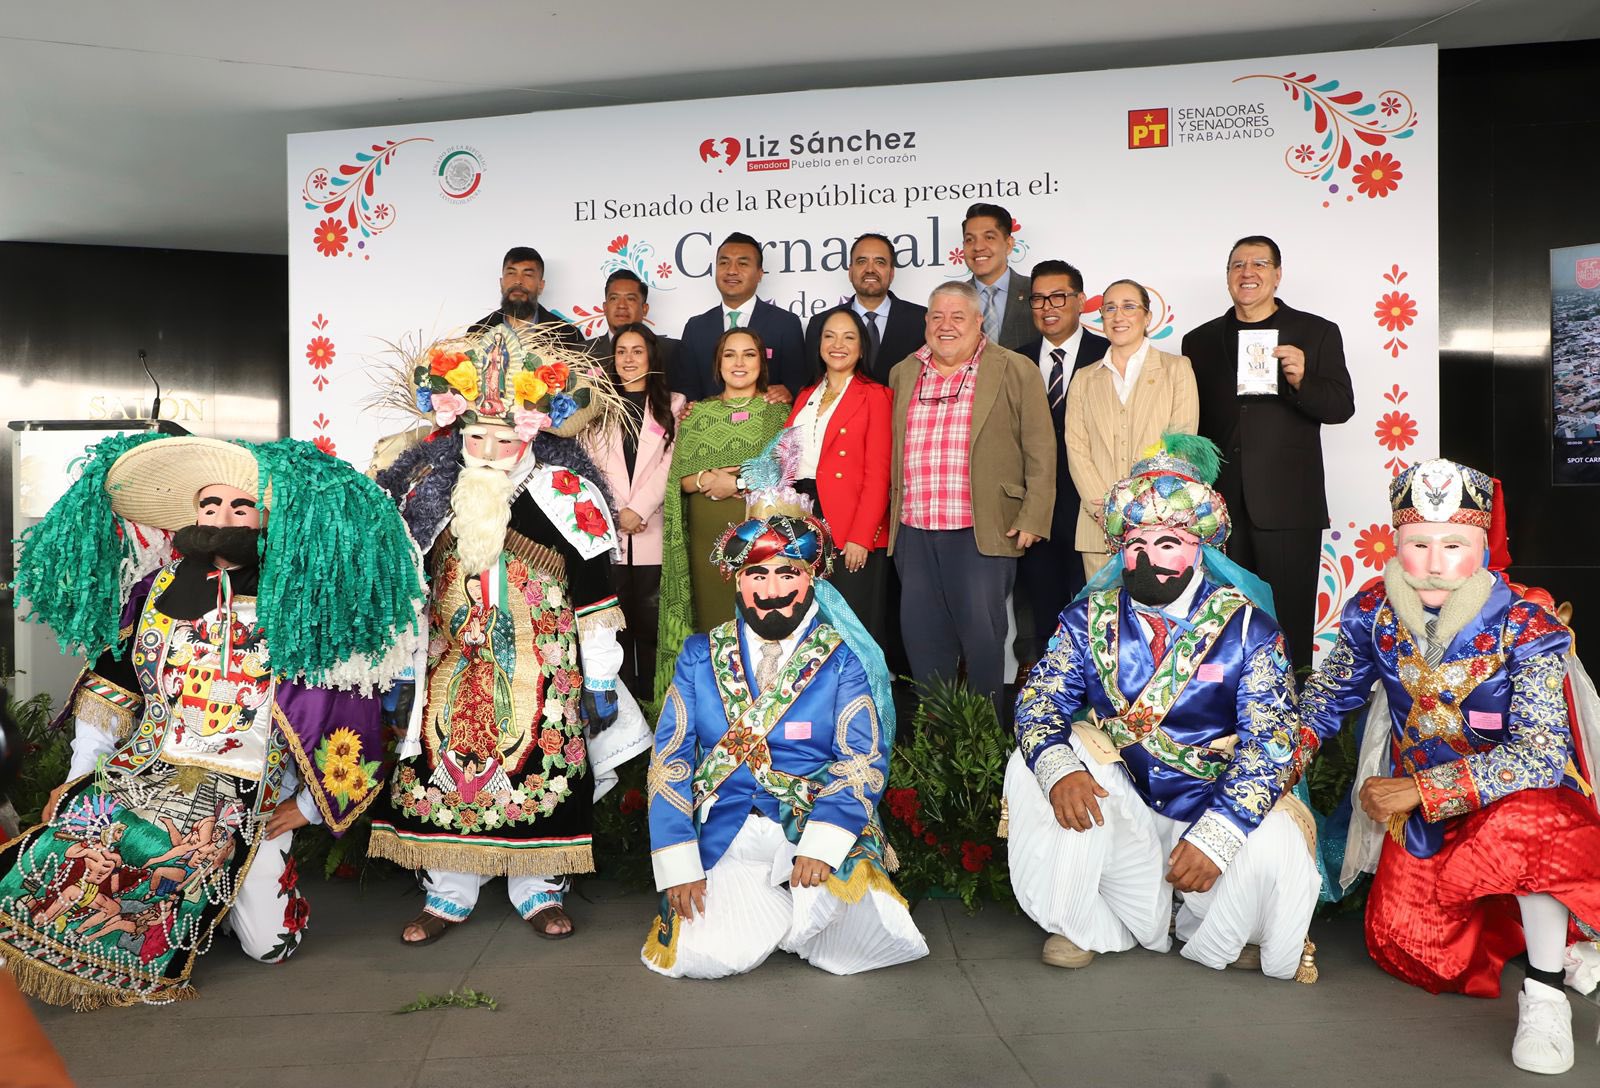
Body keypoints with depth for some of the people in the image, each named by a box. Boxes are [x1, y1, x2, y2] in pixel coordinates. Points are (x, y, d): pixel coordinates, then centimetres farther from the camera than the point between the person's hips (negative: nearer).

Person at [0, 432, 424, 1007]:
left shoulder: (299, 601, -5)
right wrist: (80, 773, 9)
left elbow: (343, 703, -4)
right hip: (145, 768, 3)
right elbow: (111, 684, 15)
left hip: (251, 795, -3)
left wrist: (312, 804, -3)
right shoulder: (155, 588, 7)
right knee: (54, 859, -20)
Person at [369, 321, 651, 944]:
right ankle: (448, 890, 21)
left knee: (539, 764, 0)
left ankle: (540, 887, 18)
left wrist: (601, 677, -4)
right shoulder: (428, 488, 2)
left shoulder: (565, 492, -7)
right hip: (450, 659, 3)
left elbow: (594, 585, -4)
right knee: (444, 760, 4)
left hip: (538, 660, -3)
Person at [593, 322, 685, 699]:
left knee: (652, 625, -1)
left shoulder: (673, 405, 10)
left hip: (653, 534, -1)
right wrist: (617, 515, -8)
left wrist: (638, 509, -12)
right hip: (608, 533, 1)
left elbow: (670, 466, -1)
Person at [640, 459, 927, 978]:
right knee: (712, 955, -22)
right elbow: (669, 764, 4)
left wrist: (821, 847, -21)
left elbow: (863, 763, -6)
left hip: (817, 825, -1)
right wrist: (678, 868, -6)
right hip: (726, 836, 1)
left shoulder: (841, 659, 3)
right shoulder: (700, 657, 9)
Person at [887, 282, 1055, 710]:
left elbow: (1040, 452, -2)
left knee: (982, 638, 1)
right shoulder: (903, 373, 14)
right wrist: (893, 514, 16)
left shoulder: (1015, 372, 1)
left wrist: (1033, 520, -9)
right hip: (913, 532, 5)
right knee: (922, 638, 10)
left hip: (983, 532, -4)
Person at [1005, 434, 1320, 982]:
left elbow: (1269, 744, -16)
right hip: (1117, 802, 3)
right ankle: (1087, 925, -2)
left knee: (1274, 854, -32)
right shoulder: (1089, 618, -1)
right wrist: (1058, 768, -30)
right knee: (1030, 766, -21)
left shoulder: (1246, 629, -10)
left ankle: (1210, 938, 5)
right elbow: (1038, 705, -6)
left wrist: (1215, 835, -28)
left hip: (1215, 807, -2)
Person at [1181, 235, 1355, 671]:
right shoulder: (1200, 341, 14)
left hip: (1287, 505, -2)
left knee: (1290, 621, 1)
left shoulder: (1317, 333, 7)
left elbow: (1341, 406, 0)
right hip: (1219, 505, 2)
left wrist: (1300, 380, -19)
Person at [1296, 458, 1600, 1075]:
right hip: (1418, 801, 4)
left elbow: (1540, 755, -29)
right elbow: (1330, 693, 3)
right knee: (1401, 945, -1)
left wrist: (1421, 790, -33)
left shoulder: (1526, 626, -22)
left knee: (1528, 825, -39)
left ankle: (1544, 995, -18)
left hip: (1517, 795, -4)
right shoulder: (1375, 609, -11)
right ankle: (1512, 918, 33)